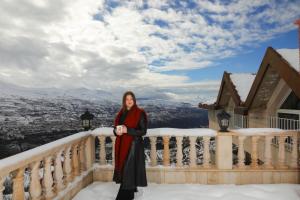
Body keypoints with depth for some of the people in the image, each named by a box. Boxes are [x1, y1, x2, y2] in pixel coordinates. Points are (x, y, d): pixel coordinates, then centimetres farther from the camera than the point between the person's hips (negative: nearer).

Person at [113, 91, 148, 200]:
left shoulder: (140, 113, -10)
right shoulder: (121, 113, 9)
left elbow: (143, 131, -12)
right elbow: (115, 127, 13)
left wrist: (127, 130, -22)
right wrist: (116, 131, -10)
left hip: (134, 145, -6)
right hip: (122, 145, 7)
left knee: (129, 170, -3)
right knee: (123, 169, 13)